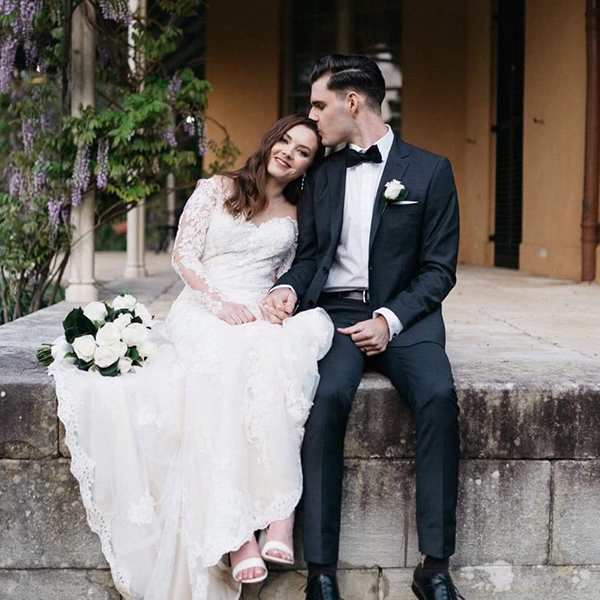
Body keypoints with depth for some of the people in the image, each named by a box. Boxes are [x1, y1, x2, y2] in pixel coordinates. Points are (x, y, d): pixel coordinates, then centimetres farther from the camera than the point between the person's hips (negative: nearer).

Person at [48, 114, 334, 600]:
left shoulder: (296, 216, 20)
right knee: (224, 368, -38)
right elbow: (184, 254, 3)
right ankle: (234, 534, -43)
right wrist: (220, 303, -12)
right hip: (202, 313, -2)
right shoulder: (217, 189, 12)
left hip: (261, 319, 2)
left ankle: (278, 510, -44)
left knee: (272, 359, -37)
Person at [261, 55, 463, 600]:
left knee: (438, 396, -31)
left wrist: (390, 320, -13)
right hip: (335, 313, 2)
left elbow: (439, 268, 1)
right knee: (328, 397, -30)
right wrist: (286, 289, -8)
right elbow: (309, 255, 15)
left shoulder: (430, 171, 5)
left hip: (405, 316, -2)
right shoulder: (322, 176, 17)